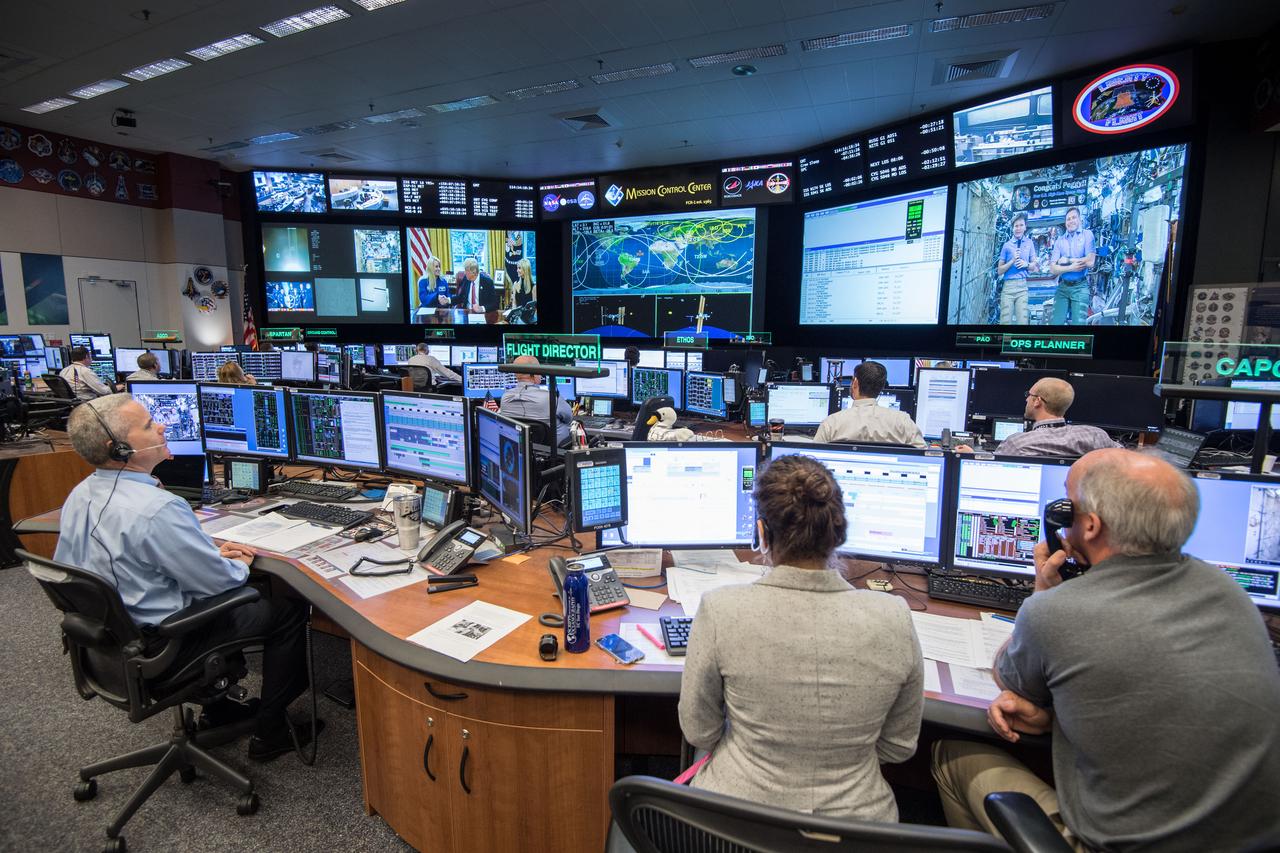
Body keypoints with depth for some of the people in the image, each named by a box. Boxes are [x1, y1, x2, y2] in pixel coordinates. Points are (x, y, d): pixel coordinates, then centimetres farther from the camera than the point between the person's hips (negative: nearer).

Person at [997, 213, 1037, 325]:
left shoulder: (1029, 243, 10)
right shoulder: (1007, 245, 5)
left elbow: (1034, 265, 14)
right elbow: (999, 271, 4)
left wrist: (1026, 264, -6)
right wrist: (1012, 261, -10)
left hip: (1022, 286, 1)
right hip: (1008, 286, -1)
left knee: (1022, 321, -4)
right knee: (1005, 321, -5)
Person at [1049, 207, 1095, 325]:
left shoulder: (1087, 234, 1)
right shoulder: (1059, 240, 8)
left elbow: (1090, 262, -11)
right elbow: (1053, 268, -1)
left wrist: (1067, 260, -5)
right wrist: (1071, 268, -15)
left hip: (1080, 287, -3)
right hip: (1062, 287, 3)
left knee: (1078, 323, -6)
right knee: (1057, 322, -1)